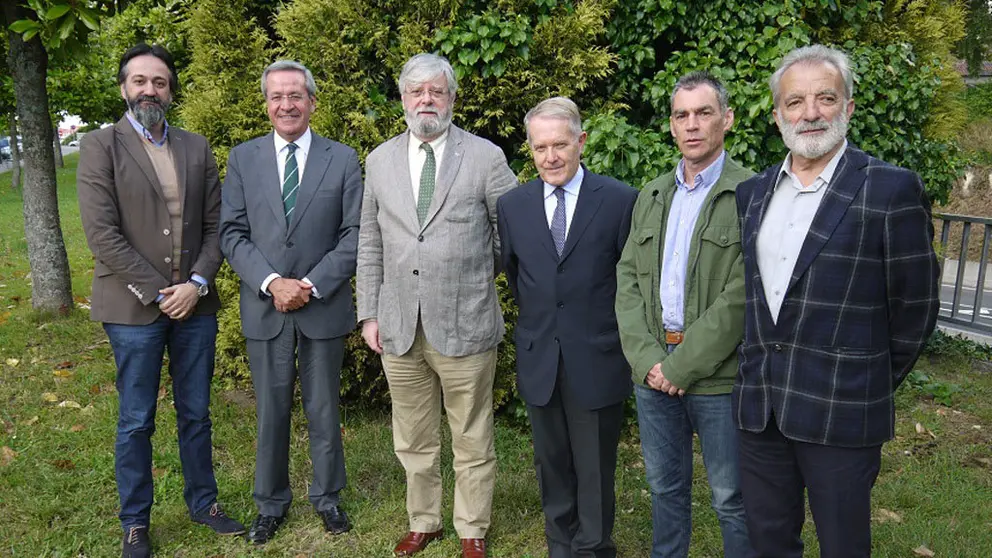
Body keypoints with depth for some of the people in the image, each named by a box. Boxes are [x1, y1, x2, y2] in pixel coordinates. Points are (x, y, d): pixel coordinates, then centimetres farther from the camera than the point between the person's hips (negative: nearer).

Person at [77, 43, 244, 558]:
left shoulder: (197, 148, 9)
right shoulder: (100, 147, -3)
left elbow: (214, 224, 6)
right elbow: (102, 234, -10)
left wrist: (197, 283, -8)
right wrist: (157, 293, -13)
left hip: (195, 303, 3)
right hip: (134, 307, -3)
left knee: (195, 414, 14)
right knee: (136, 422, 8)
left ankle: (202, 502, 31)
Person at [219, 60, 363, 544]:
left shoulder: (343, 159, 0)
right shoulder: (242, 158, 4)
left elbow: (354, 235, -4)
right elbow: (232, 232, 0)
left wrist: (311, 285, -13)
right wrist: (271, 282, -14)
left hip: (324, 306, -1)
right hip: (264, 309, 1)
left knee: (324, 410, 12)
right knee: (270, 411, 12)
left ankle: (328, 497, 30)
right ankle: (271, 503, 28)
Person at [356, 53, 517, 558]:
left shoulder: (485, 156, -3)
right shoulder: (380, 161, 8)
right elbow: (370, 244, 10)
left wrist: (481, 278, 3)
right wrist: (368, 313, 7)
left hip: (465, 326, -3)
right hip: (399, 327, 3)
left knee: (472, 441, 10)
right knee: (413, 442, 16)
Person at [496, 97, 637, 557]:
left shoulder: (620, 200, -8)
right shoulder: (512, 205, 2)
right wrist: (537, 316, 12)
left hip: (596, 359, -3)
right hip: (538, 359, 3)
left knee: (595, 469, 9)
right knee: (552, 464, 17)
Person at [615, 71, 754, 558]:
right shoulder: (651, 197, 11)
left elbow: (740, 297, -16)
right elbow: (627, 281, 6)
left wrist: (682, 366, -15)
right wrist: (646, 359, -6)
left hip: (718, 376, -5)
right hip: (652, 370, 5)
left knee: (731, 499, 9)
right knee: (665, 486, 20)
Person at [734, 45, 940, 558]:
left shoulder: (891, 190, -8)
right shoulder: (751, 193, 8)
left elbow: (913, 309, -4)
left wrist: (871, 388, 3)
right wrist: (758, 372, 11)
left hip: (840, 414, -4)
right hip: (759, 407, 5)